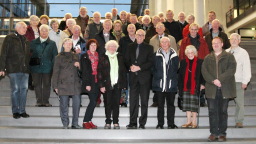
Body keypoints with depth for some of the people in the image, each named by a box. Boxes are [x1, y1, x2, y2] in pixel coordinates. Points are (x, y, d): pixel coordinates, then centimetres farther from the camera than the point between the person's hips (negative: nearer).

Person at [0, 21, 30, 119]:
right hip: (14, 69, -5)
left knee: (24, 89, 3)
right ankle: (15, 111, 7)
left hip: (25, 69, 5)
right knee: (15, 89, -3)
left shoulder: (26, 40, 17)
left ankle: (22, 110, 11)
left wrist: (28, 66, 12)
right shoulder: (9, 38, 1)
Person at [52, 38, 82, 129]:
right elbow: (55, 72, 4)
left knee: (77, 104, -1)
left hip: (75, 84, 3)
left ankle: (75, 123, 9)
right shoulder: (59, 57, 7)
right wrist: (55, 86, -2)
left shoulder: (76, 56, 16)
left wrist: (78, 65, -1)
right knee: (64, 105, 0)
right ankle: (65, 124, 11)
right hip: (63, 84, -3)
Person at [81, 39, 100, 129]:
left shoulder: (98, 56, 16)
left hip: (96, 82, 6)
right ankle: (85, 122, -1)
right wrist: (87, 84, -14)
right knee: (93, 102, -11)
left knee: (94, 102, 5)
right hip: (89, 82, -6)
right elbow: (84, 71, -7)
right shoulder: (85, 56, 0)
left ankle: (89, 121, 14)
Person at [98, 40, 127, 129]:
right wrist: (101, 85, -8)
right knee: (108, 104, 2)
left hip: (117, 85, 2)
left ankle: (116, 122, 11)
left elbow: (123, 71, 11)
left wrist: (124, 84, 4)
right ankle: (108, 122, 12)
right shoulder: (103, 58, 3)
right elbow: (99, 72, -1)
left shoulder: (120, 57, 12)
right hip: (107, 85, -2)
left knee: (116, 104, 4)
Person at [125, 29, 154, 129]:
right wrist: (130, 67, -8)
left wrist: (139, 67, -13)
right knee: (133, 101, 2)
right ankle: (133, 122, 8)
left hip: (144, 77, -2)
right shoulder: (130, 47, 14)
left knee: (144, 101, 0)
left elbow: (150, 62, -3)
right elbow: (127, 60, 12)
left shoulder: (149, 48, 5)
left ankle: (142, 123, 7)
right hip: (133, 77, 2)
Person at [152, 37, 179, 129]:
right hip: (159, 84, 0)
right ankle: (160, 124, 11)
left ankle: (171, 123, 15)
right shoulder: (156, 55, 6)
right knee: (160, 105, 3)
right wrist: (157, 79, 3)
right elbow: (153, 69, 8)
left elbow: (176, 69, 10)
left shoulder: (174, 56, 7)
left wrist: (174, 80, 4)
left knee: (171, 104, 6)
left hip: (171, 85, 1)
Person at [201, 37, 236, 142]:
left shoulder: (229, 56, 7)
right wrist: (213, 81, -14)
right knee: (212, 111, 1)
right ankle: (214, 133, 8)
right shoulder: (207, 58, 14)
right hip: (211, 89, 2)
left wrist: (220, 79, -17)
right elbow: (204, 71, 2)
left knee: (223, 112, 5)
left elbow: (231, 70, -7)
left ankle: (222, 133, 12)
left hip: (225, 89, -2)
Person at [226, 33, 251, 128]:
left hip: (238, 82, -2)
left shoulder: (243, 53, 3)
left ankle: (239, 121, 10)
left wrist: (245, 82, -7)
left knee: (240, 103, -1)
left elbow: (247, 68, 0)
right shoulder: (225, 52, 10)